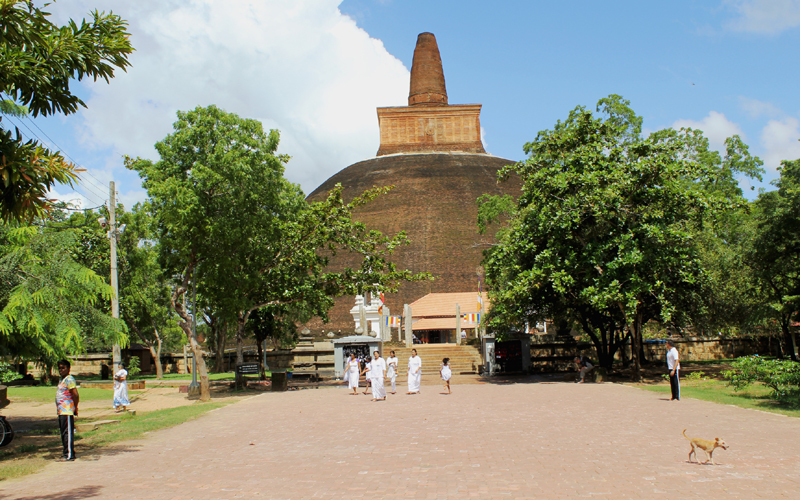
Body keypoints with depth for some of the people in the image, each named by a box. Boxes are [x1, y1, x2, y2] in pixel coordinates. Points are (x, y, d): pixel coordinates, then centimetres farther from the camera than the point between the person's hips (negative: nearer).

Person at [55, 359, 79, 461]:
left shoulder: (69, 380, -14)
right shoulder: (62, 380, 18)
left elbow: (75, 395, -19)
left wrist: (75, 408, -12)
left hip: (67, 412, -10)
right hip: (61, 411, 10)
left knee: (68, 434, -7)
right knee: (64, 433, 14)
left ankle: (69, 456, -5)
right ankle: (67, 453, 22)